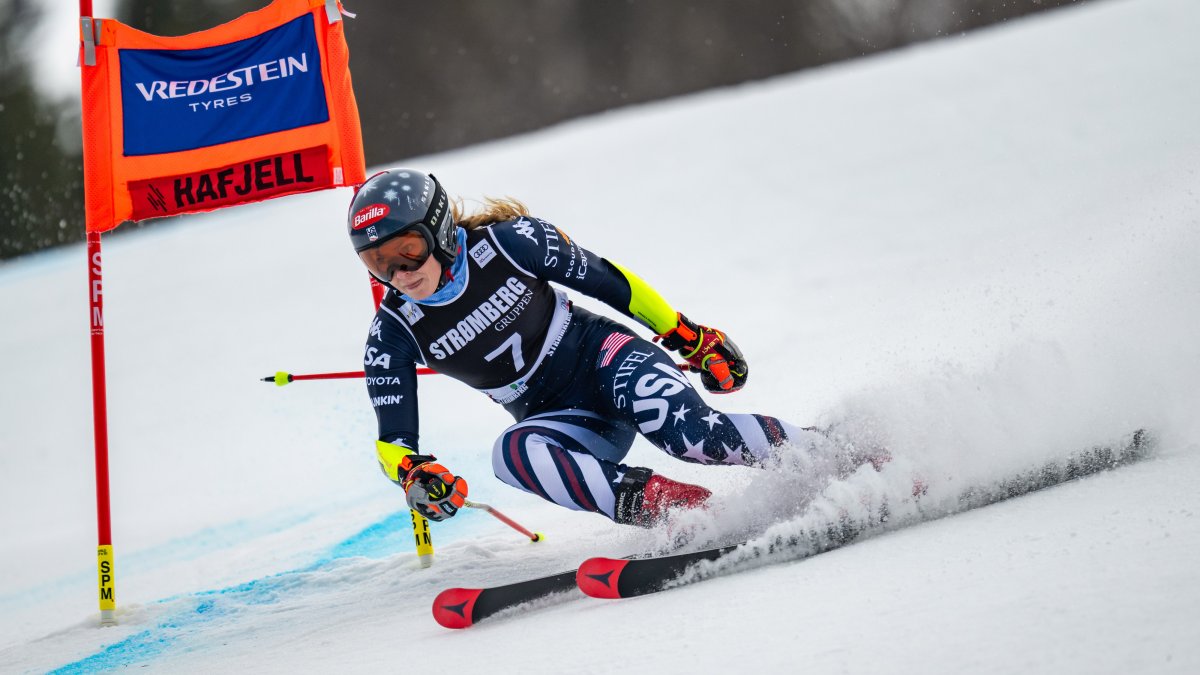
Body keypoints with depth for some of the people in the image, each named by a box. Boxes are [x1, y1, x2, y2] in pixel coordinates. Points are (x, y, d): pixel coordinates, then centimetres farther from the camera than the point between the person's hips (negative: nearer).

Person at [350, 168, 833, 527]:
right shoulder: (394, 334, -10)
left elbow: (604, 280, -4)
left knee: (691, 435, -32)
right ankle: (677, 509, -40)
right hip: (561, 423, 2)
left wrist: (688, 336, 1)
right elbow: (393, 438, -5)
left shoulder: (506, 242, -16)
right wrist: (414, 474, -28)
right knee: (512, 453, -33)